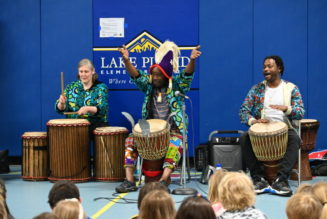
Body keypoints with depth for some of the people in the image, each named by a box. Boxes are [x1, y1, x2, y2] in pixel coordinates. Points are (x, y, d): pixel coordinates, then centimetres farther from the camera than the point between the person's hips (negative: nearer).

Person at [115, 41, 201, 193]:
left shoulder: (176, 85, -1)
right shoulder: (149, 85, 7)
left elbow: (187, 75, -19)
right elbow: (135, 75, -8)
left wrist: (192, 60, -39)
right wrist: (126, 60, -26)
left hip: (173, 129, -4)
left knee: (175, 145, -35)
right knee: (130, 141, -17)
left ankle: (163, 180, -43)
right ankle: (129, 180, -23)